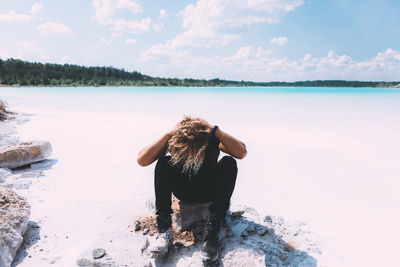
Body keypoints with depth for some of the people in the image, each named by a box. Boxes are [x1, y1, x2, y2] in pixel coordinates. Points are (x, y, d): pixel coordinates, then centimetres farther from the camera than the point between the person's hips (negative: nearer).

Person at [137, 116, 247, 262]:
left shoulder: (212, 138, -22)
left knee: (229, 162, -29)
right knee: (163, 162, -26)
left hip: (209, 192, 0)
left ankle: (212, 232, -34)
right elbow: (141, 160, -30)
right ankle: (164, 231, -28)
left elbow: (242, 153, -37)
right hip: (183, 193, 1)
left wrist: (215, 130, -37)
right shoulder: (172, 140, -21)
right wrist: (168, 135, -34)